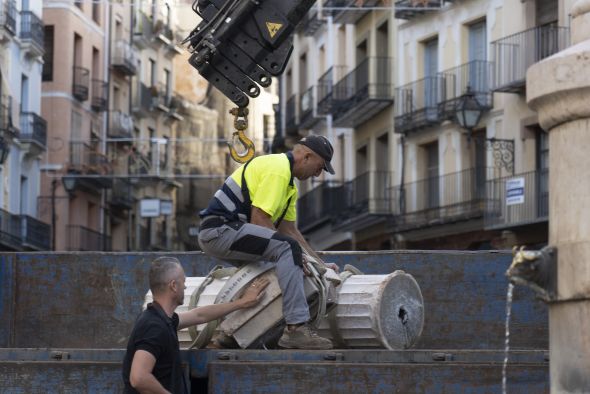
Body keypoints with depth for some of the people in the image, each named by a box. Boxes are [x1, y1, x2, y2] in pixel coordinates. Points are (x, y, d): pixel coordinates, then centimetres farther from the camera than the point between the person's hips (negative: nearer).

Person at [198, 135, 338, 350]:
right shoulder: (277, 169, -13)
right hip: (220, 230, -11)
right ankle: (297, 328, -32)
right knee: (288, 248, -26)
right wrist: (297, 253, -17)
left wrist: (321, 264, 18)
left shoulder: (288, 181, 20)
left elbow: (289, 229, 22)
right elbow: (259, 219, -20)